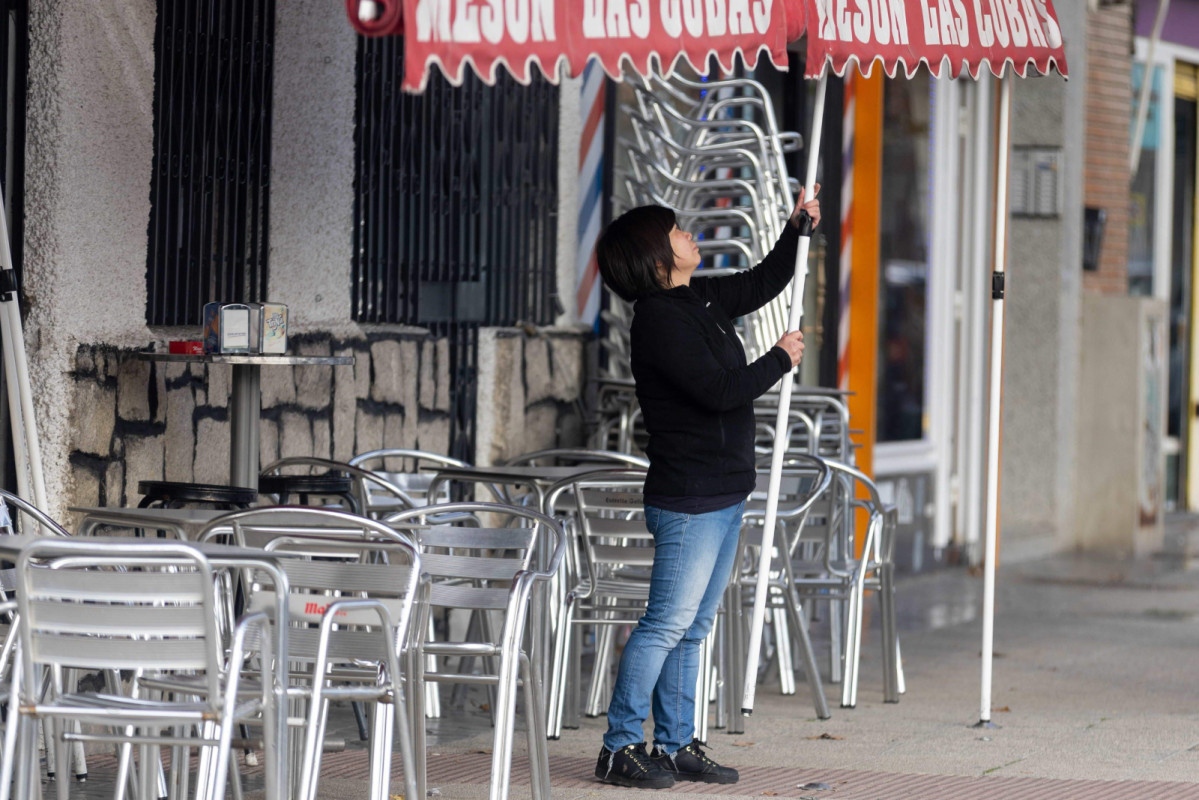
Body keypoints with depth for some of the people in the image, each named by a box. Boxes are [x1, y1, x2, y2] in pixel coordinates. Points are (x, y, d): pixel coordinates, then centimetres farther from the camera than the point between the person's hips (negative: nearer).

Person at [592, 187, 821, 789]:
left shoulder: (698, 300, 12)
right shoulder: (659, 318, -16)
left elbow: (764, 283, 30)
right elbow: (719, 390, -22)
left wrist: (797, 225, 19)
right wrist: (780, 360, -9)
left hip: (724, 494, 10)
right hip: (687, 497, -10)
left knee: (693, 628, 12)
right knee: (668, 623, -8)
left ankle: (676, 746, 17)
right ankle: (619, 748, -3)